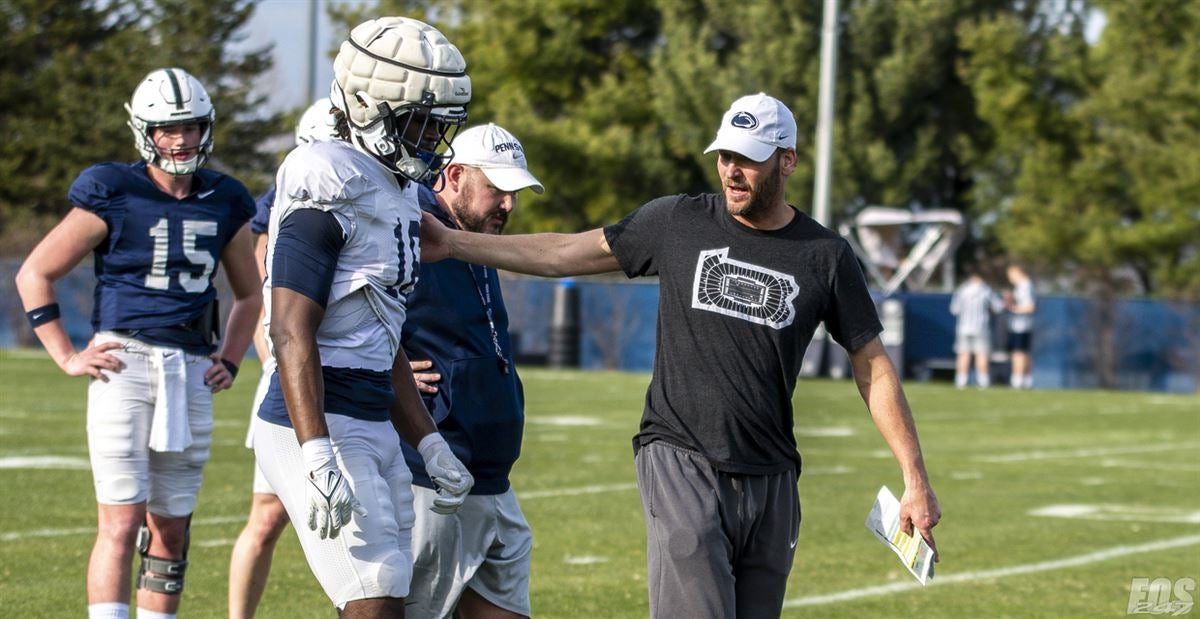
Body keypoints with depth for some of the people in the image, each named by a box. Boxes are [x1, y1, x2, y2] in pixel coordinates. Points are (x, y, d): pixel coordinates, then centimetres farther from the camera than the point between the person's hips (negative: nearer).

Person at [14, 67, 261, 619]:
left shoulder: (223, 203, 11)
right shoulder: (114, 195, -3)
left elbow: (249, 294, 26)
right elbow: (35, 274, 1)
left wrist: (229, 360, 13)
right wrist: (67, 357, -3)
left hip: (191, 374, 5)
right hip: (125, 365, -5)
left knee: (171, 528, 8)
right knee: (121, 522, -11)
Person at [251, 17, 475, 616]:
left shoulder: (397, 192, 15)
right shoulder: (328, 189, -14)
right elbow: (291, 333, -20)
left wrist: (428, 443, 20)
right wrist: (318, 459, -27)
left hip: (374, 429, 10)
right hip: (322, 429, -10)